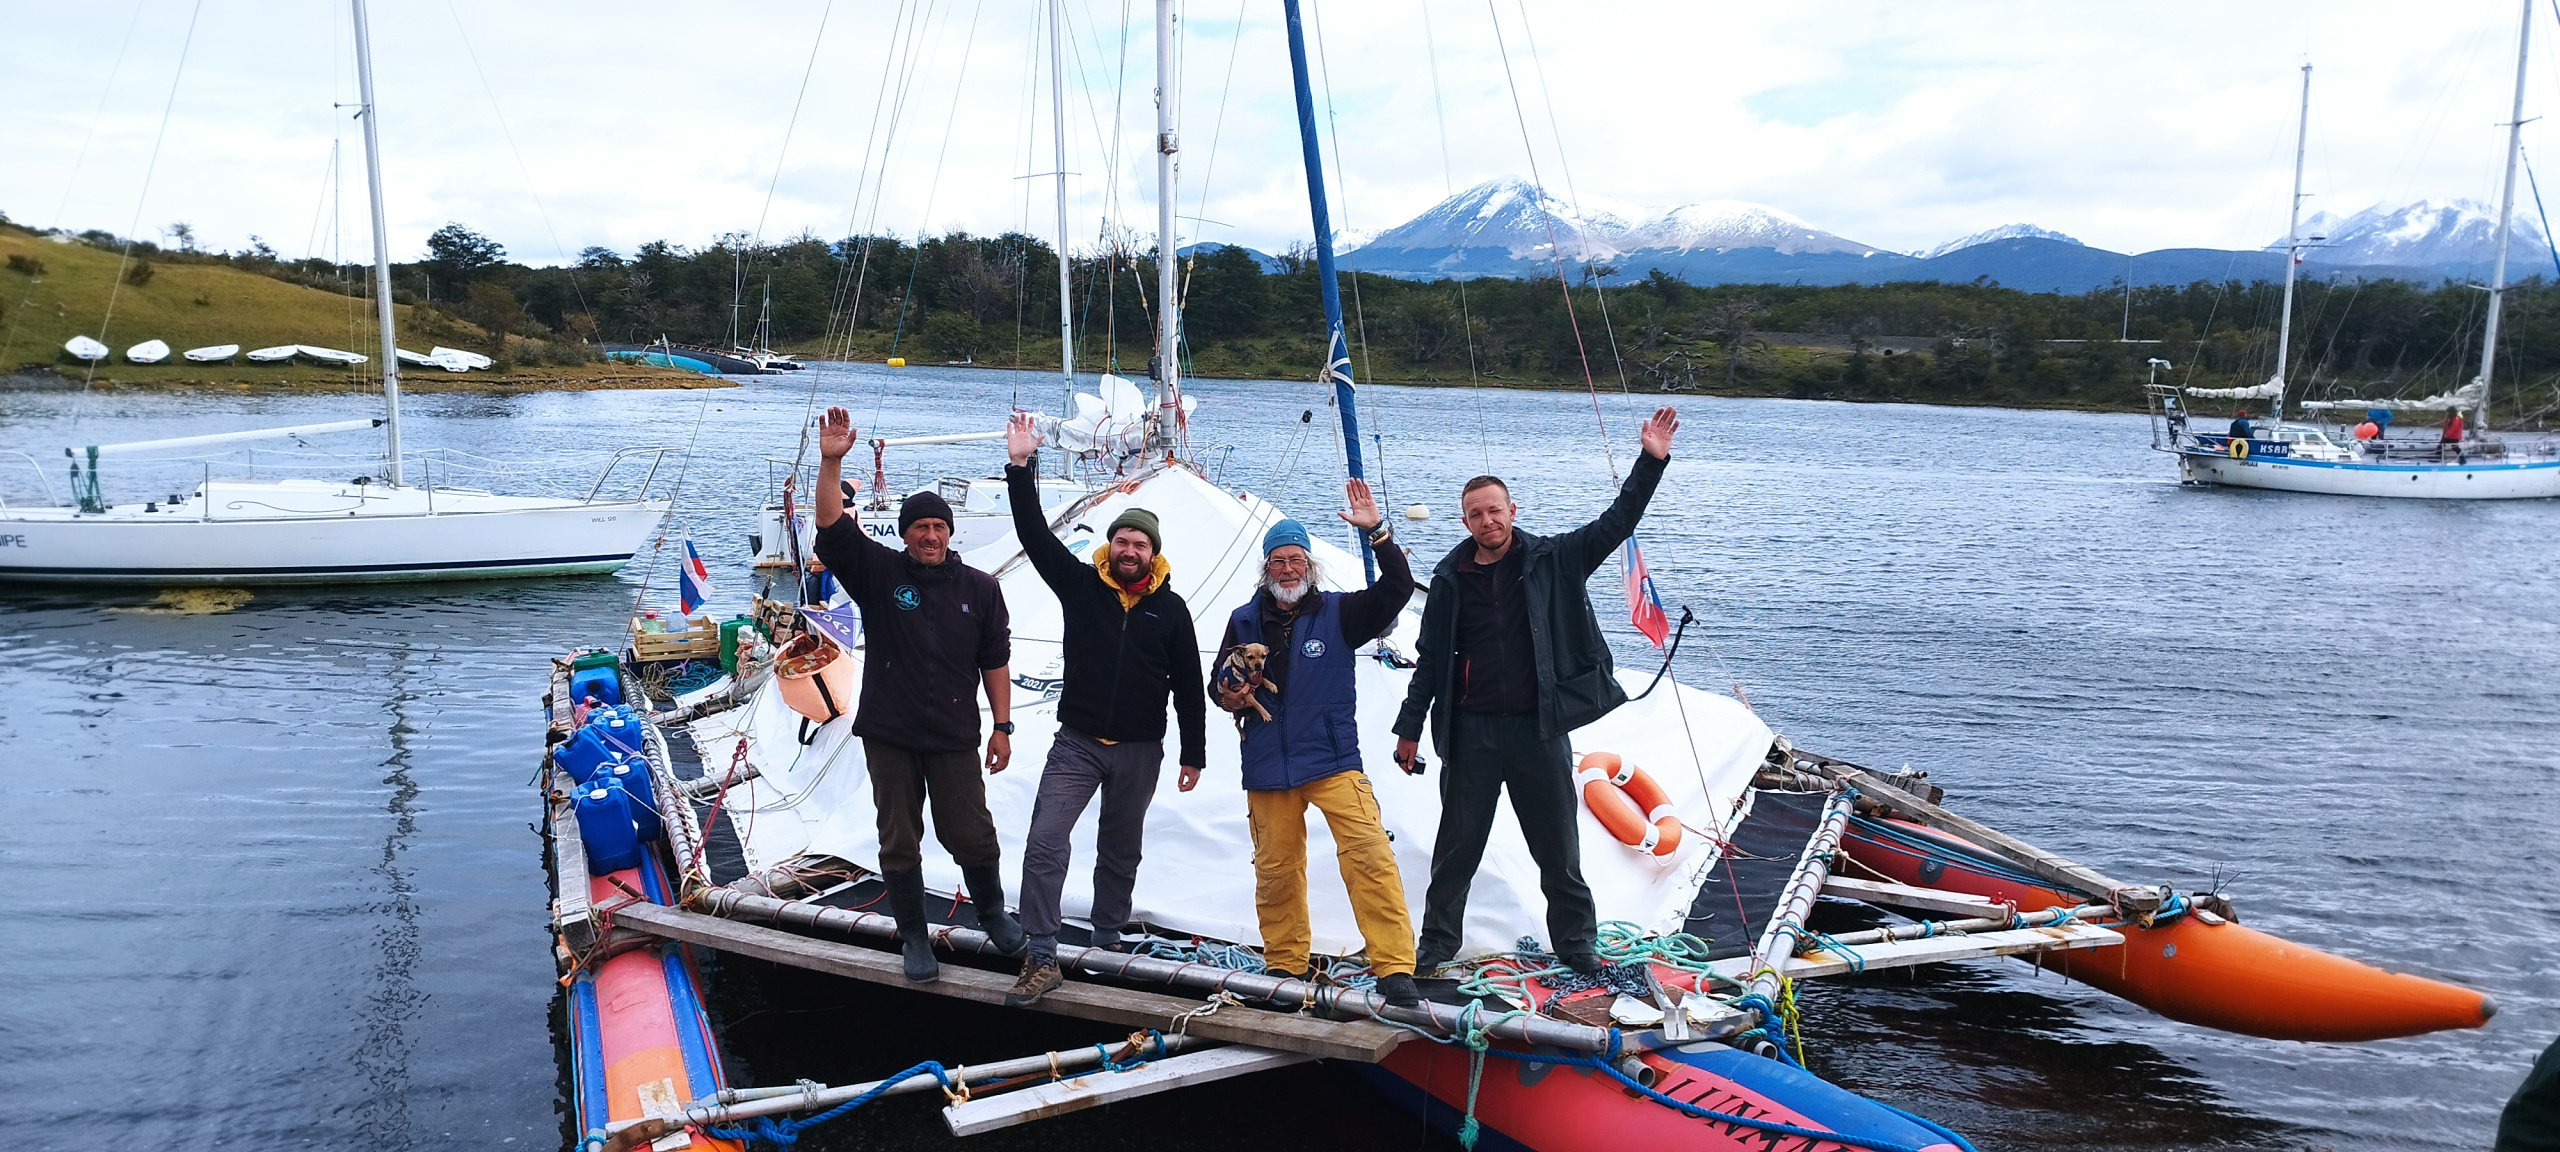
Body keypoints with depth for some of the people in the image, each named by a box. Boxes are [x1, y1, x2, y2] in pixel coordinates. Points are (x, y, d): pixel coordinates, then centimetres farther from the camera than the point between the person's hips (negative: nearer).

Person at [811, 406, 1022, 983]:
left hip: (955, 738, 0)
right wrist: (831, 462, -27)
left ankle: (992, 911, 32)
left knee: (971, 836, 5)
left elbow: (995, 660, 6)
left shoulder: (979, 588, 2)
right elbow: (832, 527, -15)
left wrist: (1002, 726, 4)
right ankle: (913, 936, 25)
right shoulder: (878, 573, -1)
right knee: (899, 842, 9)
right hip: (888, 735, 0)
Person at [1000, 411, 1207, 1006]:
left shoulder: (1170, 609, 1)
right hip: (1078, 741, -1)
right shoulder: (1080, 584, -1)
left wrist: (1194, 754, 4)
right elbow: (1035, 534, -10)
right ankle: (1042, 959, -8)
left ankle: (1108, 941, 33)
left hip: (1140, 750, 1)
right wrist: (1019, 467, -19)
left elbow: (1188, 686, 4)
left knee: (1120, 851, 15)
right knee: (1045, 843, -13)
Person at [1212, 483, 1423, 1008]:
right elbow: (1220, 682, 19)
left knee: (1370, 854, -17)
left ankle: (1395, 968, -14)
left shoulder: (1338, 612, 3)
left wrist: (1377, 532, -18)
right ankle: (1285, 963, 27)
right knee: (1275, 869, 8)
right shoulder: (1244, 621, 9)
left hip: (1334, 758, -2)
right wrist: (1229, 697, -5)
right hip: (1267, 765, 3)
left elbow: (1397, 589, -8)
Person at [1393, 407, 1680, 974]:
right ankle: (1438, 939, 23)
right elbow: (1430, 660, 7)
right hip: (1471, 730, 1)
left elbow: (1615, 524, -5)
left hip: (1539, 727, -1)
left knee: (1558, 844, 10)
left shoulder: (1552, 561, 0)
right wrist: (1410, 728, 7)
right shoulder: (1451, 579, 2)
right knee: (1458, 842, 9)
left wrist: (1651, 462, -15)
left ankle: (1576, 940, 26)